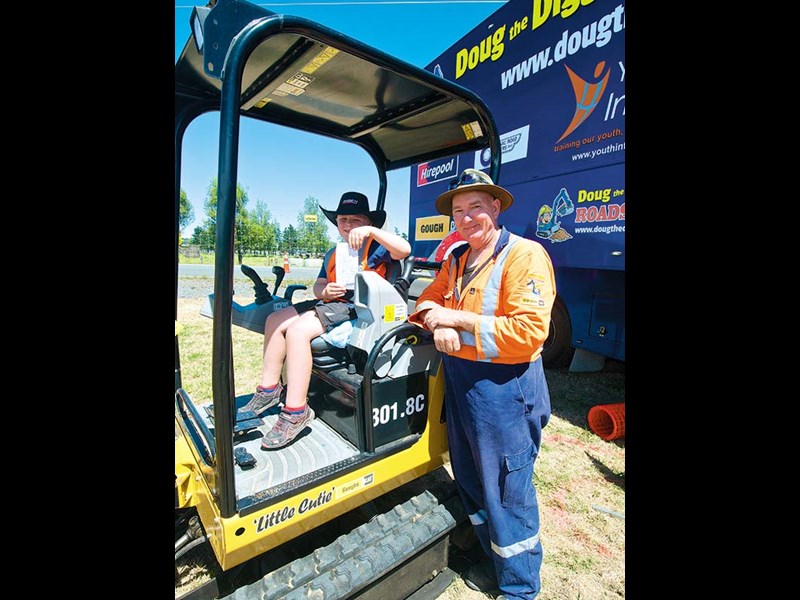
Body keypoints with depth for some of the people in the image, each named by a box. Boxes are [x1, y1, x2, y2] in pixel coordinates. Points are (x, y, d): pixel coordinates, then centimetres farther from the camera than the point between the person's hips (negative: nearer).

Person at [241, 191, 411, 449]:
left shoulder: (375, 247, -2)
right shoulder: (332, 254, 21)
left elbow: (404, 249, -22)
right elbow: (318, 285, 19)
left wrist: (371, 231, -28)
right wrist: (325, 291, -5)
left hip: (359, 309, -9)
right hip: (331, 303, 9)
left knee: (297, 330, -27)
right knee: (275, 320, 4)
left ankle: (296, 411, -19)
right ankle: (269, 389, 10)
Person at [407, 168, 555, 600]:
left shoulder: (526, 255, -14)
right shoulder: (456, 259, 10)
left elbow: (528, 332, -23)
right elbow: (428, 299, 13)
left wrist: (456, 318, -19)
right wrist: (435, 322, -11)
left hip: (504, 389, -7)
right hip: (458, 382, 8)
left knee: (508, 494, 10)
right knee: (471, 482, 23)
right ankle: (494, 561, 49)